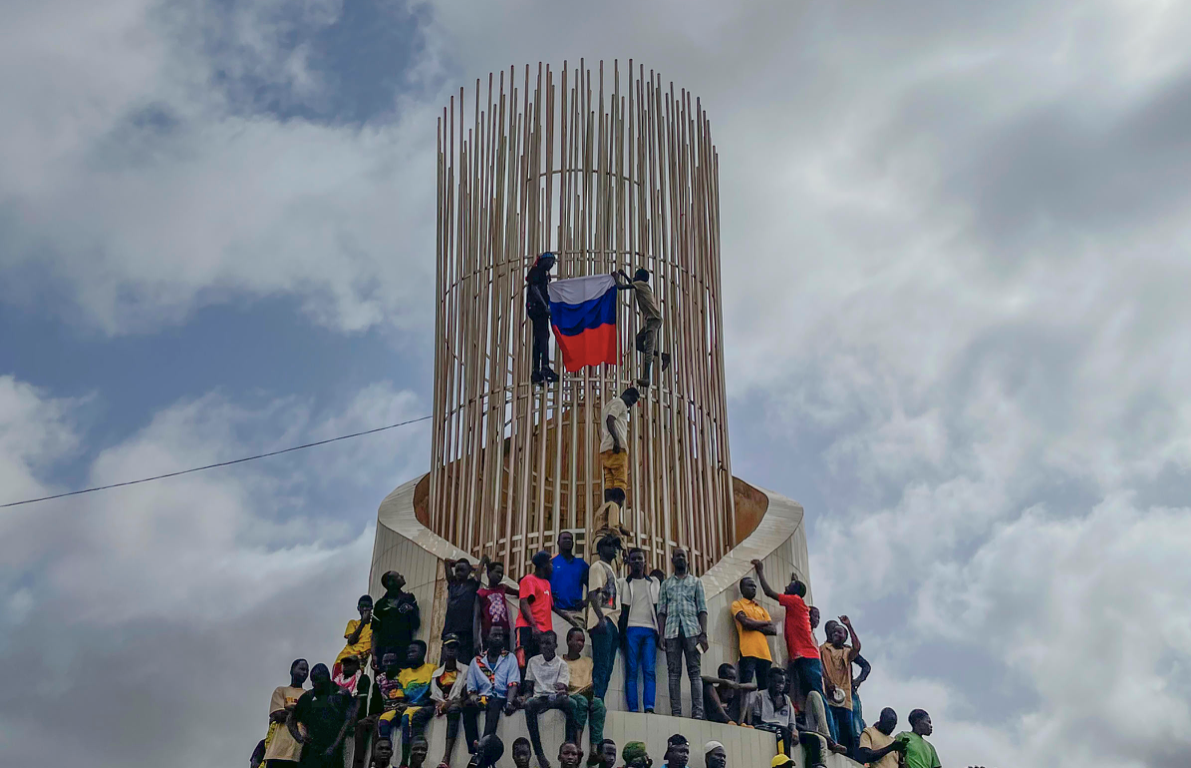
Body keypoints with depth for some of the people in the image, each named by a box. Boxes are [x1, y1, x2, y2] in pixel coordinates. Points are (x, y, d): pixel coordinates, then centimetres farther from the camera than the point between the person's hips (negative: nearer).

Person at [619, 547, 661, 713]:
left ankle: (649, 707, -18)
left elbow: (658, 609, 15)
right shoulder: (624, 583, 14)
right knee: (631, 671, -7)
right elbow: (623, 609, 9)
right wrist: (622, 631, -3)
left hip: (650, 630, 1)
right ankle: (633, 708, -11)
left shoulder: (654, 583, 20)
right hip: (631, 629, -1)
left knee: (650, 671, -10)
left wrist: (660, 633, 5)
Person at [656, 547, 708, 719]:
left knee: (694, 671, -8)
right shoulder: (666, 584, 19)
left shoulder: (696, 581, 16)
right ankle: (676, 712, -7)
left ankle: (697, 712, -15)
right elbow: (661, 611, 12)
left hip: (692, 630, -1)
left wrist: (704, 634, -4)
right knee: (673, 672, -4)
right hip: (672, 631, 1)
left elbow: (702, 610, 9)